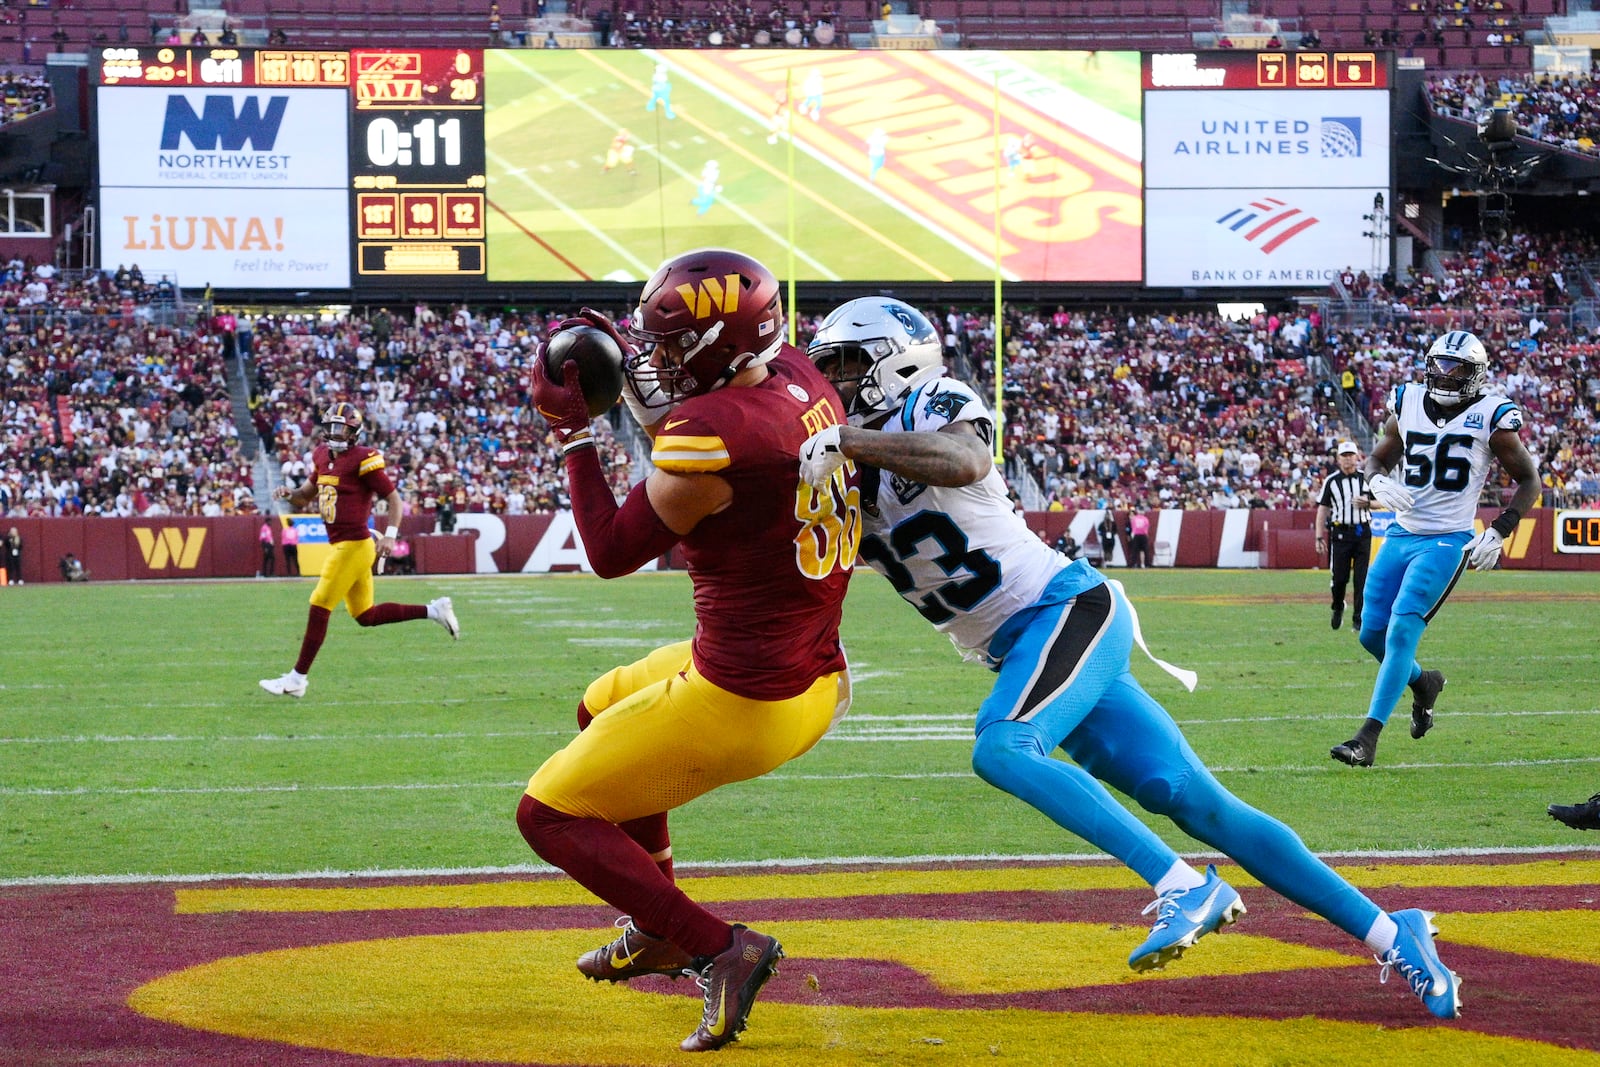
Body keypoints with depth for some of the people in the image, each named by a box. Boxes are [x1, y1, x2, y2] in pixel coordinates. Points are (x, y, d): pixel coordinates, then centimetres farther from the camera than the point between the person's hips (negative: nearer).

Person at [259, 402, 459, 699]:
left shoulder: (363, 460, -12)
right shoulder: (323, 456, 12)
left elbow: (393, 498, -11)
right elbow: (307, 495, 22)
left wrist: (390, 535, -23)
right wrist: (289, 494, 0)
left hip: (354, 546, -9)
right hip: (339, 545, 9)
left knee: (319, 608, -5)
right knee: (366, 616, 16)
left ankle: (297, 679, 1)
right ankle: (433, 610, 23)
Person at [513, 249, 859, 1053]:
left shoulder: (711, 437, -25)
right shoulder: (796, 379, 0)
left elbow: (611, 553, -11)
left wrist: (572, 432, -4)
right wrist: (626, 366, 11)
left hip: (742, 705, -9)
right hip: (819, 680, 9)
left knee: (551, 815, 4)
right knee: (603, 710, 33)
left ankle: (719, 949, -5)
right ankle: (657, 934, 39)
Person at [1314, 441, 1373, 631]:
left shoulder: (1366, 478, 6)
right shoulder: (1331, 481, 3)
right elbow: (1322, 509, 3)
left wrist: (1367, 503, -11)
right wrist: (1319, 538, -3)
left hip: (1362, 532, 1)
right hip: (1340, 532, 0)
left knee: (1362, 577, -3)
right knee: (1338, 577, 0)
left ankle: (1359, 618, 3)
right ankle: (1338, 608, 28)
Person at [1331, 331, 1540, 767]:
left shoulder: (1489, 418, -7)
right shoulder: (1408, 404, 4)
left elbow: (1528, 480, 1)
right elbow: (1378, 458, 18)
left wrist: (1498, 532, -10)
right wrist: (1378, 483, -6)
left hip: (1446, 542, -5)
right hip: (1401, 535, 5)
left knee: (1402, 630, -17)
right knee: (1372, 634, 6)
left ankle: (1368, 738, -18)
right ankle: (1423, 682, 38)